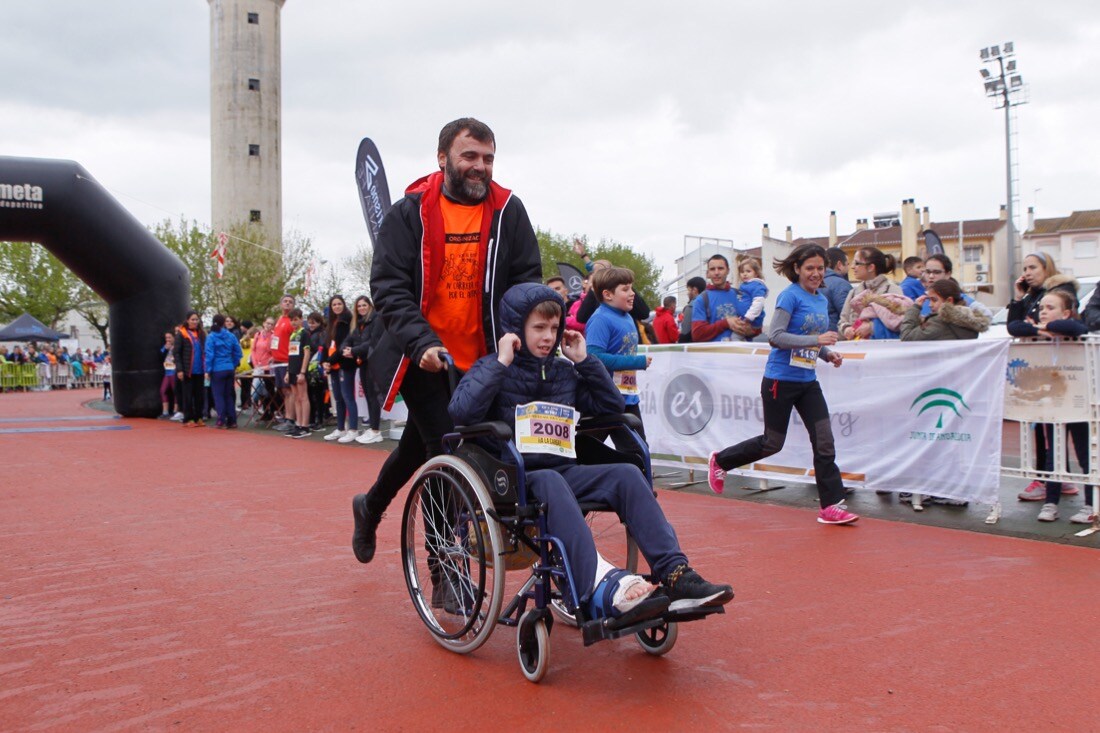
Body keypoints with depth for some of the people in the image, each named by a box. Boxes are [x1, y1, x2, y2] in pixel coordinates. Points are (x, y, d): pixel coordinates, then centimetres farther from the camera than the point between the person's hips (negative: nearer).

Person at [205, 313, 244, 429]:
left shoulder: (211, 337, -6)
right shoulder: (231, 336, 4)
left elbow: (209, 355, -10)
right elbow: (237, 353, 6)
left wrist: (208, 370, -6)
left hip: (217, 370, -4)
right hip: (230, 369, 4)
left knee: (218, 394, 3)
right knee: (229, 395, 10)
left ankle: (221, 419, -5)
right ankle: (232, 421, 9)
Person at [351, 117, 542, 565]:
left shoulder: (509, 212, -2)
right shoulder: (409, 213, -6)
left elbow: (528, 280, 2)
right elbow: (388, 287, -11)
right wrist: (423, 342, -26)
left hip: (479, 360, 3)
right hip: (420, 359, -3)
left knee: (419, 444, 20)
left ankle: (370, 507, 50)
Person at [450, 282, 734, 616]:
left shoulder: (563, 371, 15)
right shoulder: (492, 369, 0)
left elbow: (612, 406, 15)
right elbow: (462, 412, -20)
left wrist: (584, 360, 7)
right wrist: (501, 363, -18)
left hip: (564, 470, 5)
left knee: (626, 473, -19)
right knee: (549, 481, -38)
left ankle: (675, 574, -28)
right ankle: (599, 587, -54)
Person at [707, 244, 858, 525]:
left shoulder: (822, 300, 11)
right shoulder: (790, 295, -12)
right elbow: (775, 336, -22)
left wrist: (828, 353, 2)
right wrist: (816, 340, -27)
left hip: (808, 382, 7)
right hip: (780, 380, -7)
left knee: (824, 441, -2)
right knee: (772, 443, 5)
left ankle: (831, 506, 3)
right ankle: (720, 460, 27)